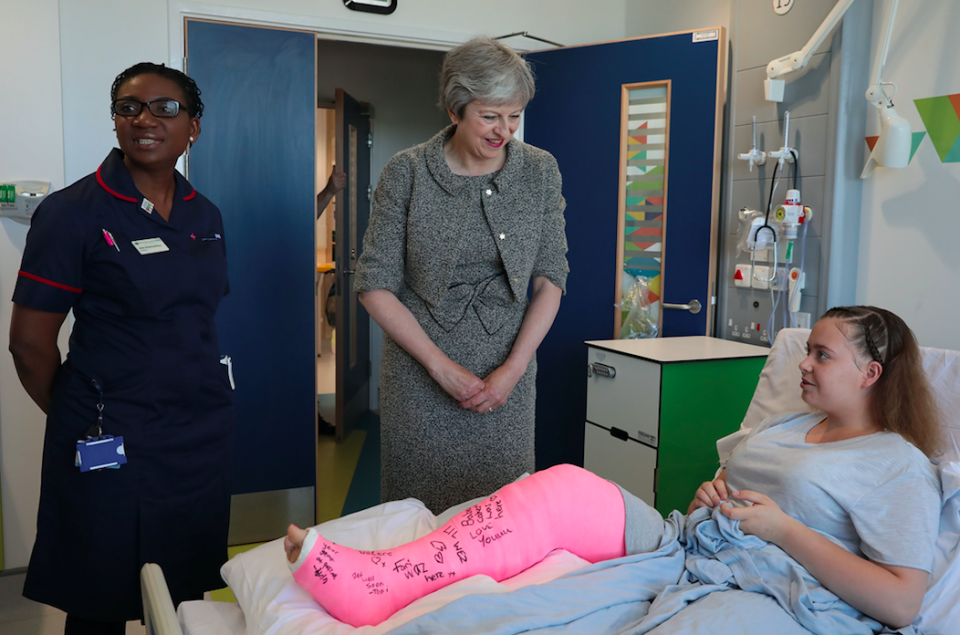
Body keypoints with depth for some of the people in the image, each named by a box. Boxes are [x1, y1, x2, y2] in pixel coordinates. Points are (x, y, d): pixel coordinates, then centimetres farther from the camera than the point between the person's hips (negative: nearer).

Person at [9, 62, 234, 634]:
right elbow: (30, 342, -8)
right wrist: (80, 422, 2)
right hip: (113, 440, -4)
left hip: (203, 432, 5)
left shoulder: (205, 216, 8)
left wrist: (204, 405, 12)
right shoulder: (74, 212, -9)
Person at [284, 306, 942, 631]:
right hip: (676, 543, 7)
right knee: (564, 490, -19)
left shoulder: (901, 468, 0)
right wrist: (710, 496, 4)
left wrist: (783, 529, -12)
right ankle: (373, 577, -24)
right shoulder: (784, 427, 23)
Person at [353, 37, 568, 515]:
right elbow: (374, 285, -5)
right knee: (419, 508, 5)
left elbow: (550, 280, 3)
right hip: (421, 375, -1)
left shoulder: (540, 172, 2)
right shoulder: (406, 173, -5)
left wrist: (513, 368, -8)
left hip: (507, 373, 2)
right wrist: (441, 366, -11)